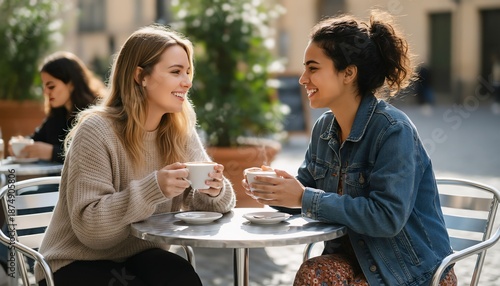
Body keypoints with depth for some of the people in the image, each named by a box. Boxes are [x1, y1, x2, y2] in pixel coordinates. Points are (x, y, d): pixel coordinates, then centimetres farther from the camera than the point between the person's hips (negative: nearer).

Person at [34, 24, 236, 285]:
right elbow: (89, 227, -22)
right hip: (78, 264, -5)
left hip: (141, 256, 5)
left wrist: (214, 190, -22)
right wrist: (153, 189, -34)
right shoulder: (96, 131, -18)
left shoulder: (180, 132, 0)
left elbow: (203, 202, 1)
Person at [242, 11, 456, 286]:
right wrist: (273, 192, -10)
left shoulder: (393, 129, -19)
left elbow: (387, 217, -27)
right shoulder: (324, 127, 4)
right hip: (355, 257, 6)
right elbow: (307, 191, 12)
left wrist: (305, 198, -25)